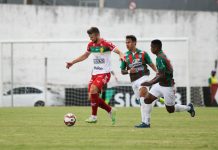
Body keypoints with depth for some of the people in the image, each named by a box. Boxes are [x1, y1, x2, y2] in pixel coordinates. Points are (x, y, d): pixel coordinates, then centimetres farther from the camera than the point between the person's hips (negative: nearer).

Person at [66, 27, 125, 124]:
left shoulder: (106, 44, -12)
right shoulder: (91, 45, 8)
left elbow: (119, 52, -18)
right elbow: (85, 55, 25)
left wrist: (121, 55, -41)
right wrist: (72, 63, 24)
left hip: (104, 73, -8)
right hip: (95, 73, 8)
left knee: (93, 90, -26)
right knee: (93, 97, 2)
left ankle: (94, 116, -16)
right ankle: (110, 111, 20)